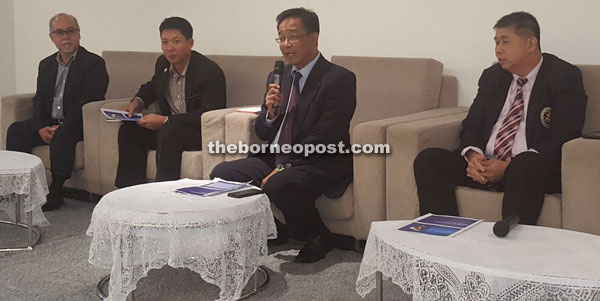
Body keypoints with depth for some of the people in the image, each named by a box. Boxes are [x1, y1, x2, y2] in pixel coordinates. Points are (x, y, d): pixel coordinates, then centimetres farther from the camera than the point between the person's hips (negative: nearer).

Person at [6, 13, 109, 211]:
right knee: (16, 131, -13)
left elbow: (88, 104, -14)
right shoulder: (46, 65, 16)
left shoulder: (94, 63, -6)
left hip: (78, 125, -6)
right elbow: (39, 100, 11)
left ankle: (55, 193, -29)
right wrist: (41, 127, -8)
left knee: (62, 135, -35)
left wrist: (61, 127, -20)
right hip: (50, 123, 7)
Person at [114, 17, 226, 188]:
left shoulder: (210, 71, -19)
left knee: (168, 131, -34)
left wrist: (165, 121, -26)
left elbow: (208, 115, -24)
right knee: (129, 130, -10)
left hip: (202, 130, -7)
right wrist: (137, 102, 4)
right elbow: (152, 87, 27)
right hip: (168, 126, 7)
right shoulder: (163, 63, 4)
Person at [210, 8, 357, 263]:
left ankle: (318, 238, -7)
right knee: (222, 174, -8)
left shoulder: (339, 79, -10)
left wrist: (283, 168, -21)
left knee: (279, 185, -34)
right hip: (275, 157, 8)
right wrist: (271, 111, -9)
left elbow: (324, 138, -17)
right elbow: (262, 133, 13)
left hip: (320, 165, -7)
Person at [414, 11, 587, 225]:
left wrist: (508, 167, -20)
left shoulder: (565, 78, -2)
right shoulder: (492, 76, 16)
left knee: (526, 165, -40)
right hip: (485, 166, 5)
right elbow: (472, 125, 15)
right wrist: (473, 156, -10)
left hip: (532, 168, -5)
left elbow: (562, 139, -11)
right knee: (428, 159, -16)